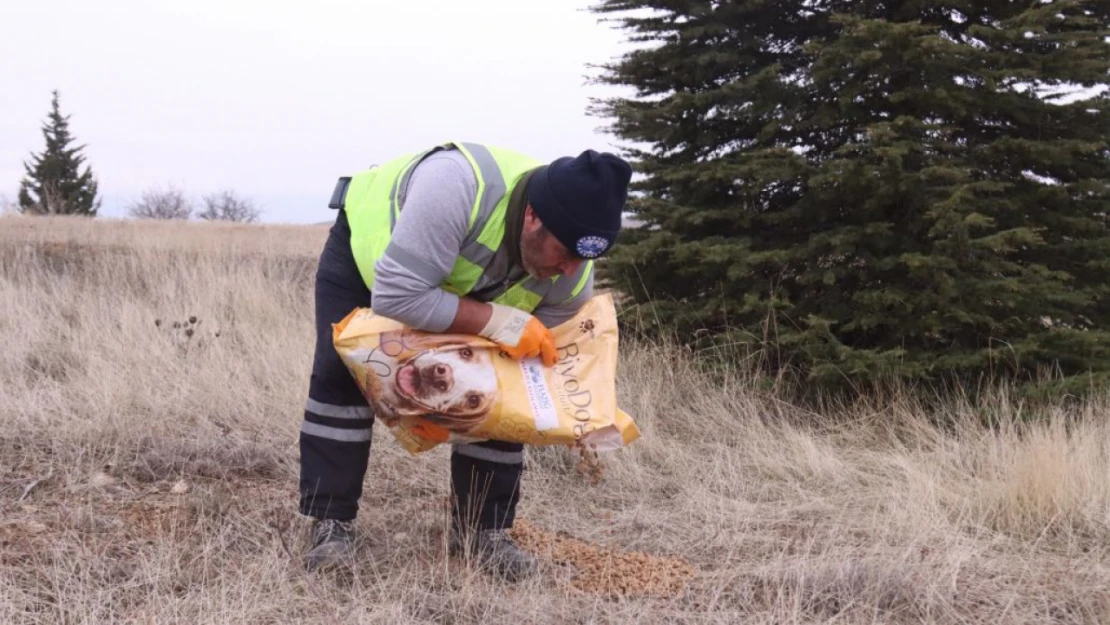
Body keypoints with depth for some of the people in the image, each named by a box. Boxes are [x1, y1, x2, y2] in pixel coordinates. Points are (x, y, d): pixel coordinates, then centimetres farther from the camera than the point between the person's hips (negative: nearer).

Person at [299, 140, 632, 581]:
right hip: (364, 242, -4)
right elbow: (395, 296, -48)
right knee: (339, 374, -16)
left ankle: (483, 530, 2)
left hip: (466, 285, 4)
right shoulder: (457, 187, -50)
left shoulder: (572, 279, -29)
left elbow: (542, 357, -13)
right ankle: (330, 524, -5)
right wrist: (495, 320, -47)